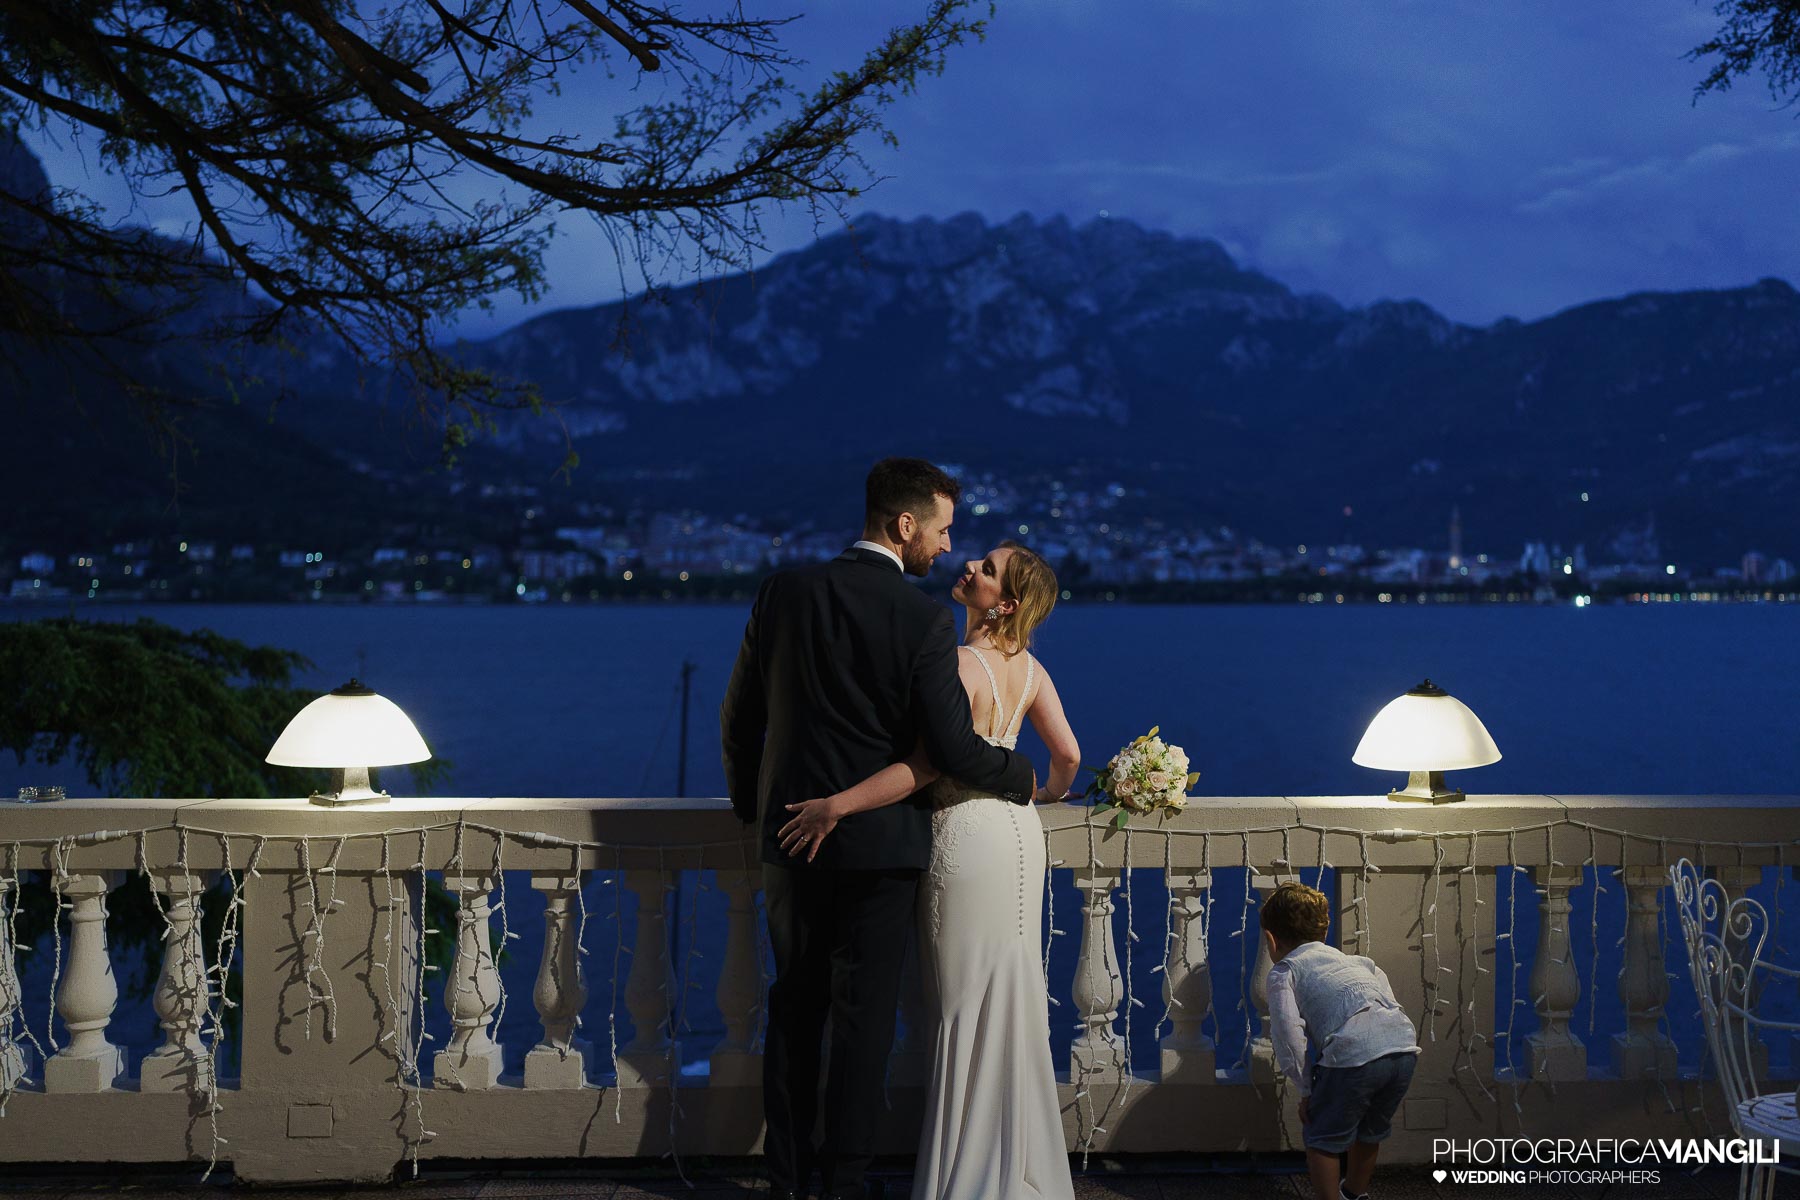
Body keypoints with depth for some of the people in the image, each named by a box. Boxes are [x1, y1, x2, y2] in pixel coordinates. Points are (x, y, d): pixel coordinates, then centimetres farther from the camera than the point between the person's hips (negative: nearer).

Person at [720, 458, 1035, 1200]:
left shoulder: (784, 592, -2)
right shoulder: (924, 621, -16)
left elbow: (738, 717, 4)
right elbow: (954, 748, -16)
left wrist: (752, 804, 20)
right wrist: (1022, 778, 4)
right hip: (881, 845, -4)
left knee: (794, 1006, 15)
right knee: (864, 1013, 7)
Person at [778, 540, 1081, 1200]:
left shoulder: (959, 663, -20)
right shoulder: (1028, 668, 4)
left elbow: (930, 763, -28)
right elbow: (1068, 755, 7)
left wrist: (836, 805, -27)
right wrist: (1045, 794, 29)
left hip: (968, 836, -8)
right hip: (1018, 830, 8)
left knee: (964, 1009, 3)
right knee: (1011, 1000, 15)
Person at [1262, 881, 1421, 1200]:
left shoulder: (1284, 971, 15)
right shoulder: (1354, 961, 33)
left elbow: (1288, 1034, 0)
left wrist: (1306, 1090, 8)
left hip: (1353, 1053, -7)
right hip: (1405, 1046, 7)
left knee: (1321, 1140, 15)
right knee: (1368, 1133, 31)